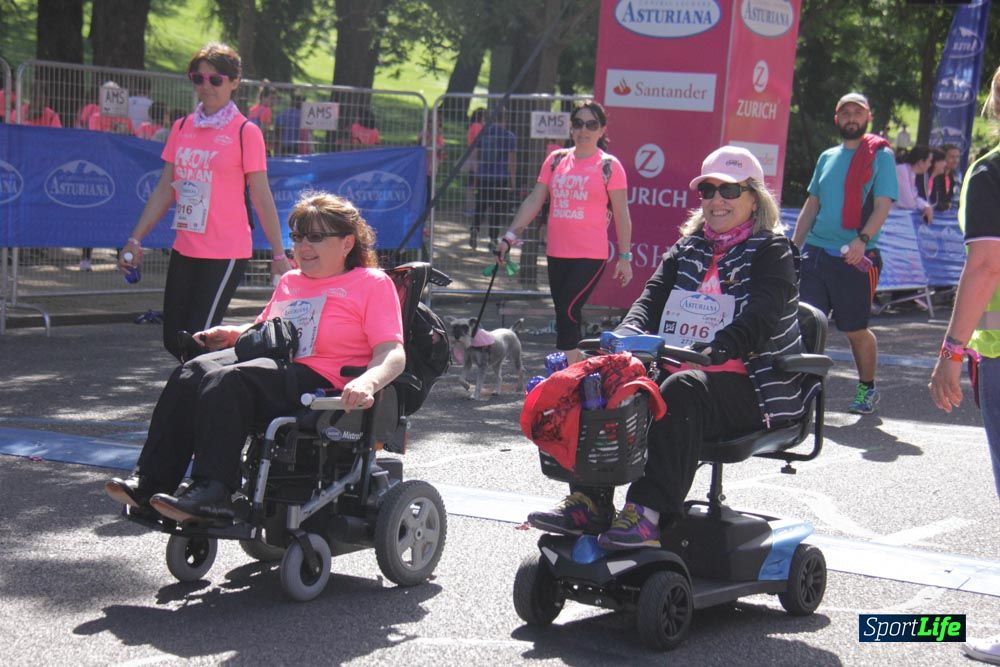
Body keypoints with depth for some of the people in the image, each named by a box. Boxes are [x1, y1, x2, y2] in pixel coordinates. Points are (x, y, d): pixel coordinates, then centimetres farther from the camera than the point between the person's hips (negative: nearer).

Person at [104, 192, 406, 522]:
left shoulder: (372, 283, 4)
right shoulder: (290, 282, 26)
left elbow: (393, 353, -8)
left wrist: (366, 383, -30)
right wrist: (232, 334, 17)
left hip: (317, 382, -7)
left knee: (225, 380, -31)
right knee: (191, 373, -20)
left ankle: (212, 493, -37)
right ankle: (149, 481, -25)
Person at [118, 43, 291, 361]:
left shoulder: (245, 132, -5)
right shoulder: (182, 128, 10)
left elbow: (261, 197, -4)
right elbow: (165, 190, 14)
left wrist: (278, 254, -3)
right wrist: (136, 239, 10)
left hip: (226, 252, -6)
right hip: (185, 250, 6)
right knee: (174, 339, 6)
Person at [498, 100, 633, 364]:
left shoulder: (609, 166, -2)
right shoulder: (556, 160, 10)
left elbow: (621, 214, 0)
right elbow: (534, 201, 9)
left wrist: (625, 257, -2)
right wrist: (510, 235, 0)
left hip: (591, 256, -5)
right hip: (557, 254, 5)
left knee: (568, 312, -15)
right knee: (566, 316, 9)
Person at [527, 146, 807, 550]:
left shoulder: (771, 251, 1)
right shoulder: (687, 250, 20)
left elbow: (761, 317, -15)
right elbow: (651, 299, 8)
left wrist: (715, 349, -32)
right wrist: (629, 335, -16)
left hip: (750, 386, -6)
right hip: (680, 370, 6)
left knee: (680, 391, -36)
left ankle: (647, 515, -44)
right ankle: (590, 500, -24)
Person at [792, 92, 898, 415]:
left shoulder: (880, 155, 0)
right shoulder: (827, 157, 16)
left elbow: (883, 205, -10)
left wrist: (862, 239, -26)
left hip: (855, 258, -5)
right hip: (815, 252, 5)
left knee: (856, 330, 5)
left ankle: (867, 388, 25)